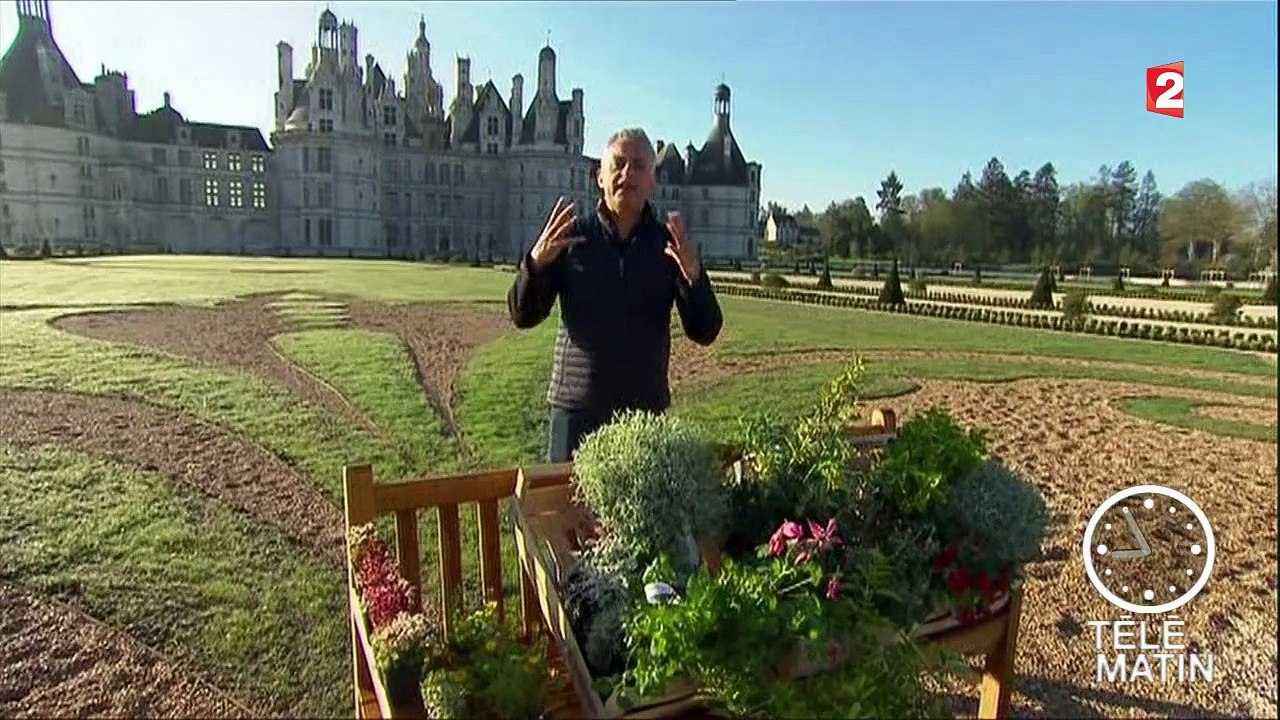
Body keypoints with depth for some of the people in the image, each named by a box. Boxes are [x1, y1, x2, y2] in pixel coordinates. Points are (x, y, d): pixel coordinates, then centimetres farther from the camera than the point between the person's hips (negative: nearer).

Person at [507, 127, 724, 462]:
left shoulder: (670, 244, 2)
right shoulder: (570, 235, 0)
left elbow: (705, 332, -3)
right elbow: (523, 316, -2)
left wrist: (693, 274, -21)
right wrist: (536, 261, -20)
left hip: (646, 409, 1)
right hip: (576, 408, -1)